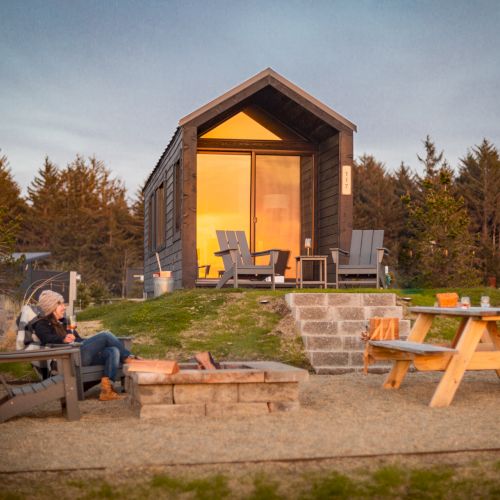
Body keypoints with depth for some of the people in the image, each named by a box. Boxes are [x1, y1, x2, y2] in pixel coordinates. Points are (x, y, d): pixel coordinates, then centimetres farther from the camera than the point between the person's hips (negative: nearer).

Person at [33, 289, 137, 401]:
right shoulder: (42, 325, 7)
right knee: (105, 335, -18)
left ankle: (107, 388, -33)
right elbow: (47, 338, -16)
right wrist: (63, 339, -37)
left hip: (81, 353, 8)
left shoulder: (63, 322, 33)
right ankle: (128, 358, -3)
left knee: (113, 350, -19)